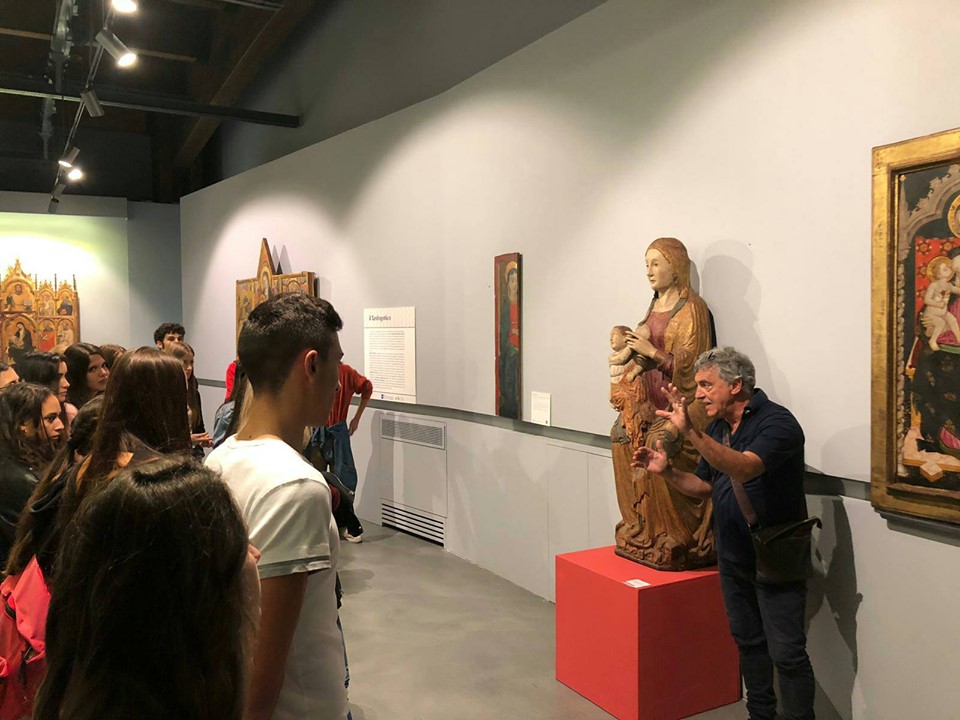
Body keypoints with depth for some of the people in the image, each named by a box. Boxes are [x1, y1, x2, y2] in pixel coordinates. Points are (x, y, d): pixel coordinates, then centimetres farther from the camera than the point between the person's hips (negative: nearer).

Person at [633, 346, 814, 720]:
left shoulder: (776, 422, -19)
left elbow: (744, 468, -37)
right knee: (748, 642, 19)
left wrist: (691, 432, -46)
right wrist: (667, 471, -5)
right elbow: (705, 485, 13)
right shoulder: (717, 427, 6)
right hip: (733, 556, 8)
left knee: (786, 652, -2)